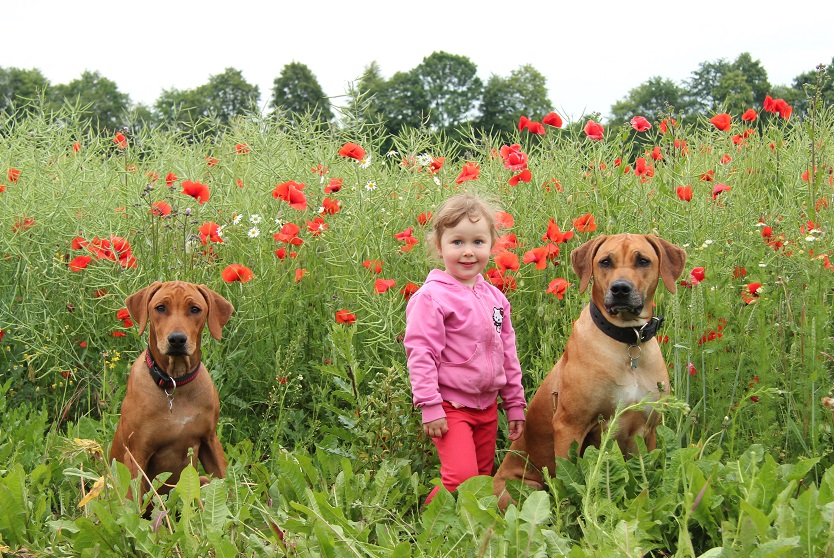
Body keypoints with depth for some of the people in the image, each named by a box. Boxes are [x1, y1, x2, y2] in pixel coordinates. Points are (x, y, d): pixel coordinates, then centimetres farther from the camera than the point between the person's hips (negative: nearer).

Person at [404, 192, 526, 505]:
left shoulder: (494, 297, 9)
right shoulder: (431, 297, -12)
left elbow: (508, 354, 16)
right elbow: (420, 353, -15)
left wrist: (515, 405, 16)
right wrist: (429, 407, -18)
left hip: (487, 406, 7)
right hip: (450, 406, -7)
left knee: (483, 477, 12)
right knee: (461, 478, -17)